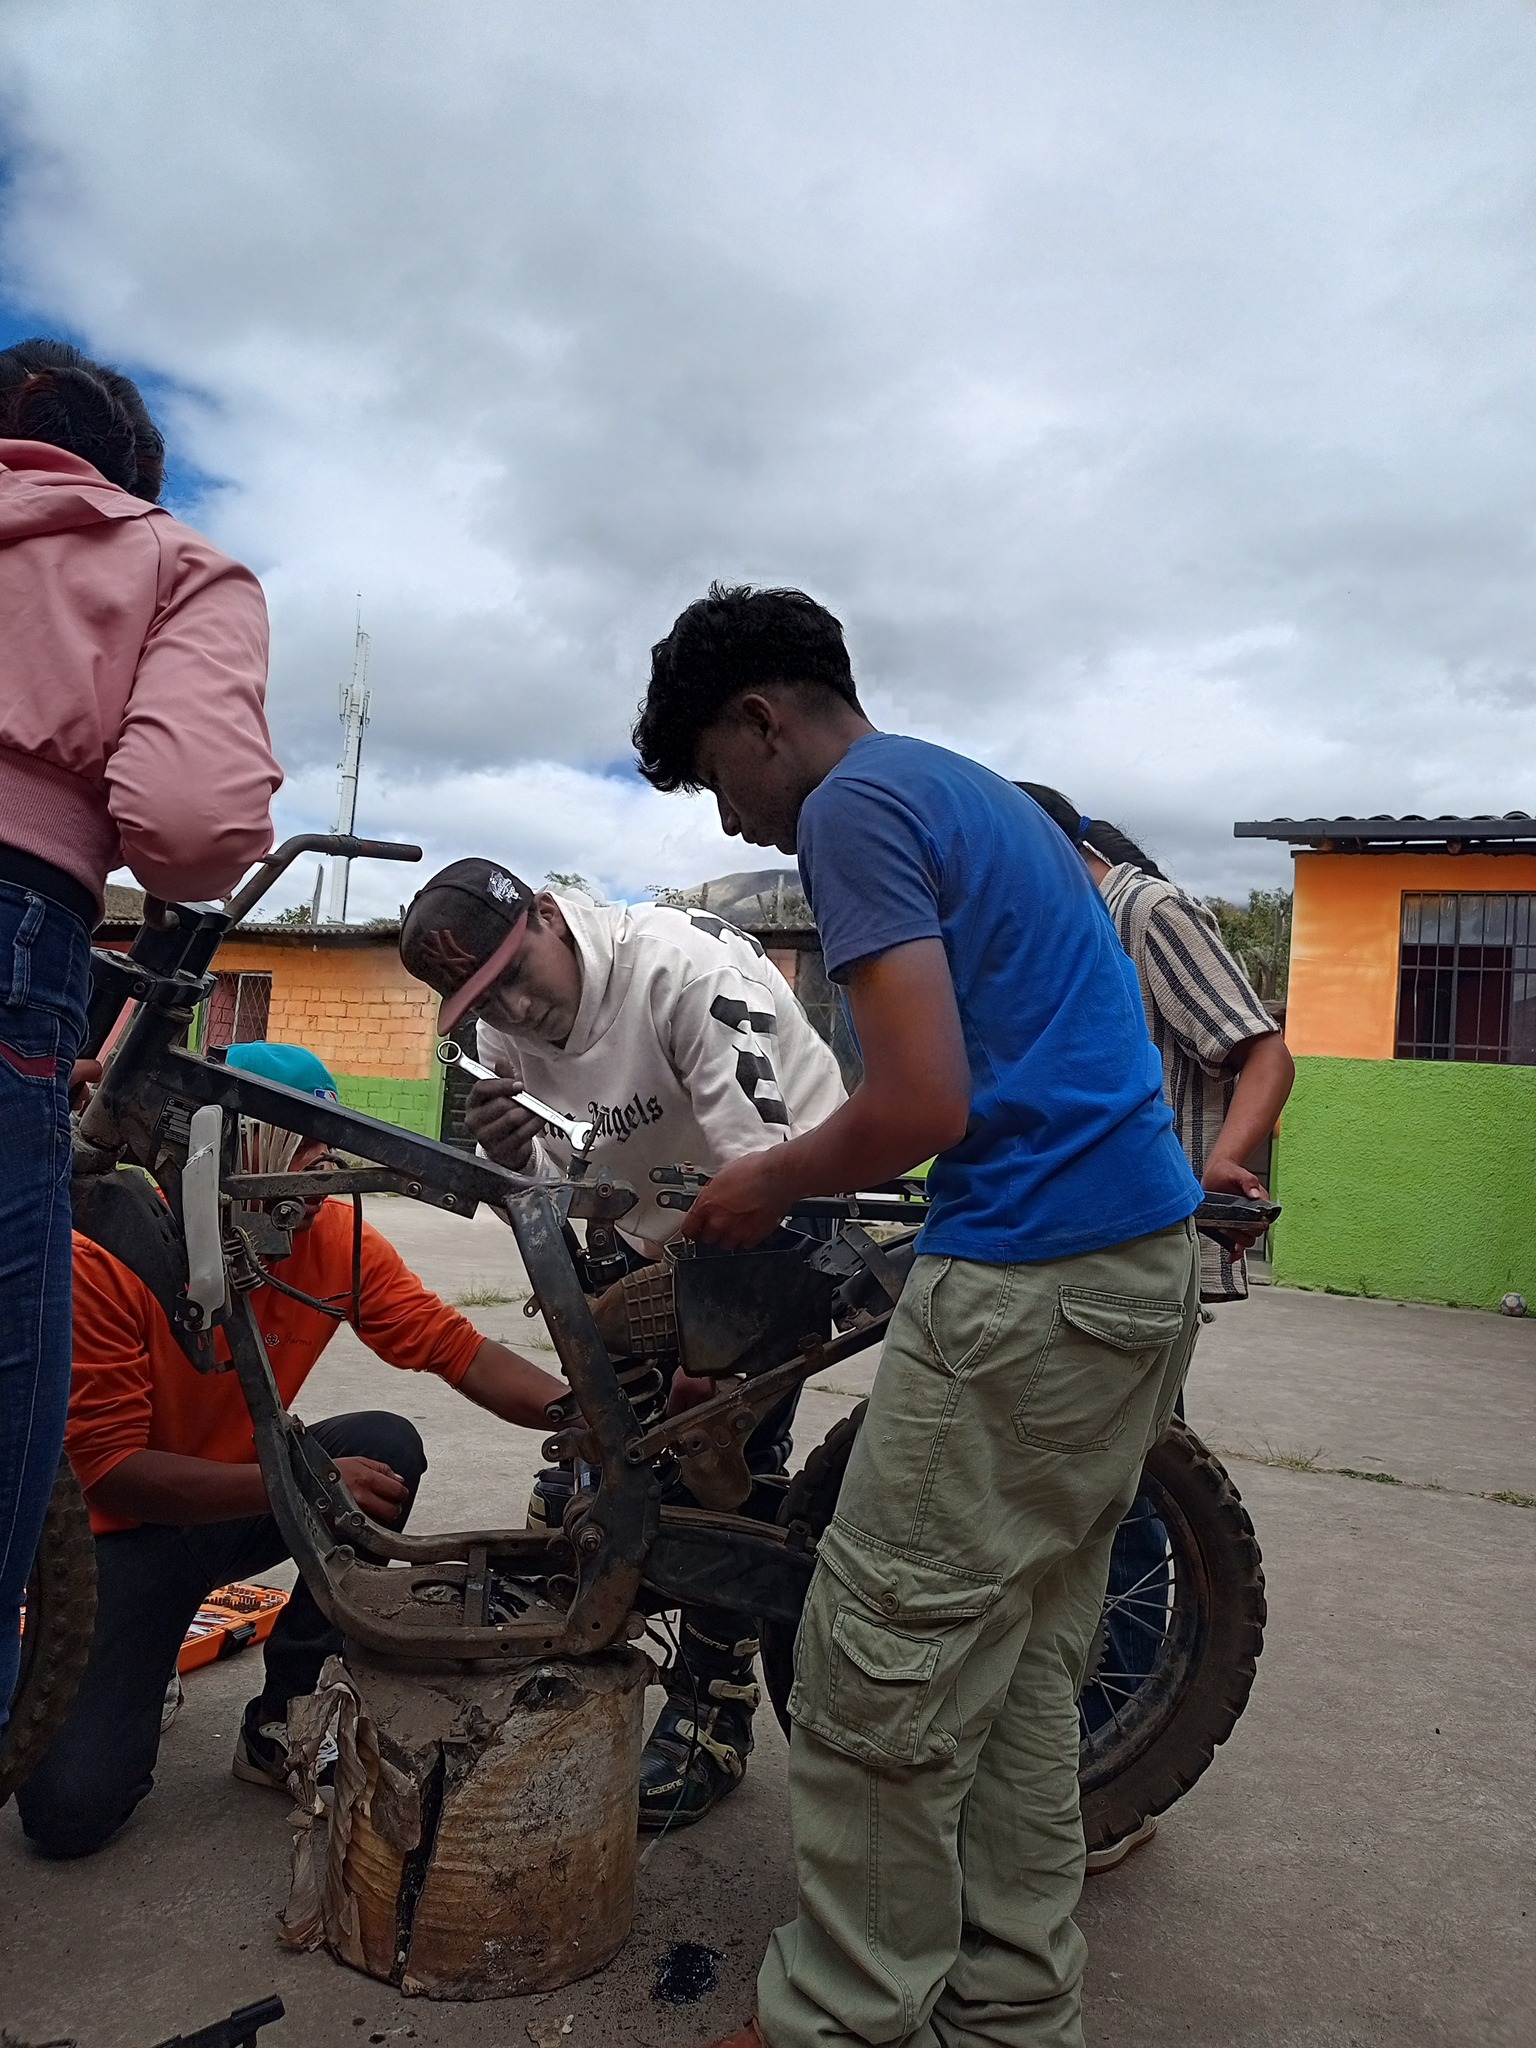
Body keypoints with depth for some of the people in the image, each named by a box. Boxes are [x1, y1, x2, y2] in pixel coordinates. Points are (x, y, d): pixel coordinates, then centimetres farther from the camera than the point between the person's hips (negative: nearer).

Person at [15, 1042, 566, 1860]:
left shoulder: (337, 1237, -14)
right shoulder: (103, 1252, -25)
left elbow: (455, 1347, -18)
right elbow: (108, 1470, -24)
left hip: (246, 1501, 4)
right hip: (125, 1529, -4)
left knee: (387, 1447, -24)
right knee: (70, 1806, -19)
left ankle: (283, 1718, -6)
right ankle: (130, 1671, 18)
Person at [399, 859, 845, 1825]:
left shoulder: (686, 964, -30)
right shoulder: (506, 1034, -7)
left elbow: (758, 1167, -33)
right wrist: (512, 1157, -26)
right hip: (656, 1236, 6)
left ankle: (713, 1716, 6)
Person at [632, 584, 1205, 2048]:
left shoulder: (854, 805, -8)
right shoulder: (978, 793, 22)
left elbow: (923, 1105, -18)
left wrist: (767, 1185, -1)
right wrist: (795, 1176, 23)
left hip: (1030, 1282, -10)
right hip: (1150, 1264, 10)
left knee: (885, 1677, 1)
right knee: (1024, 1669, 17)